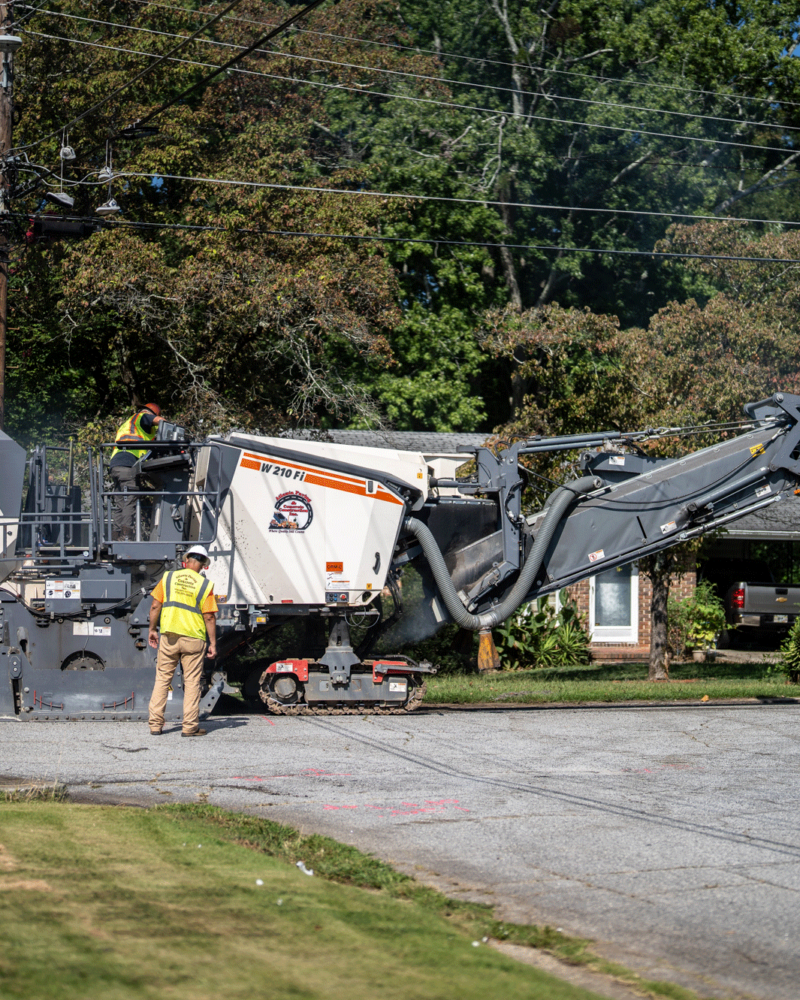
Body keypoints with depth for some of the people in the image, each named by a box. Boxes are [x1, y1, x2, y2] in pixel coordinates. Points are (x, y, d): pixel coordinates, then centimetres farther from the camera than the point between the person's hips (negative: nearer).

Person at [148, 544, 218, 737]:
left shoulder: (168, 577, 3)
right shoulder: (205, 585, -3)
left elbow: (155, 606, 3)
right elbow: (209, 617, -5)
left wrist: (152, 629, 14)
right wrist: (213, 643, 1)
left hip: (169, 636, 2)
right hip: (193, 638, -2)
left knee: (162, 679, 9)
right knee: (192, 681, 4)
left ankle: (155, 724, 7)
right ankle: (190, 726, 4)